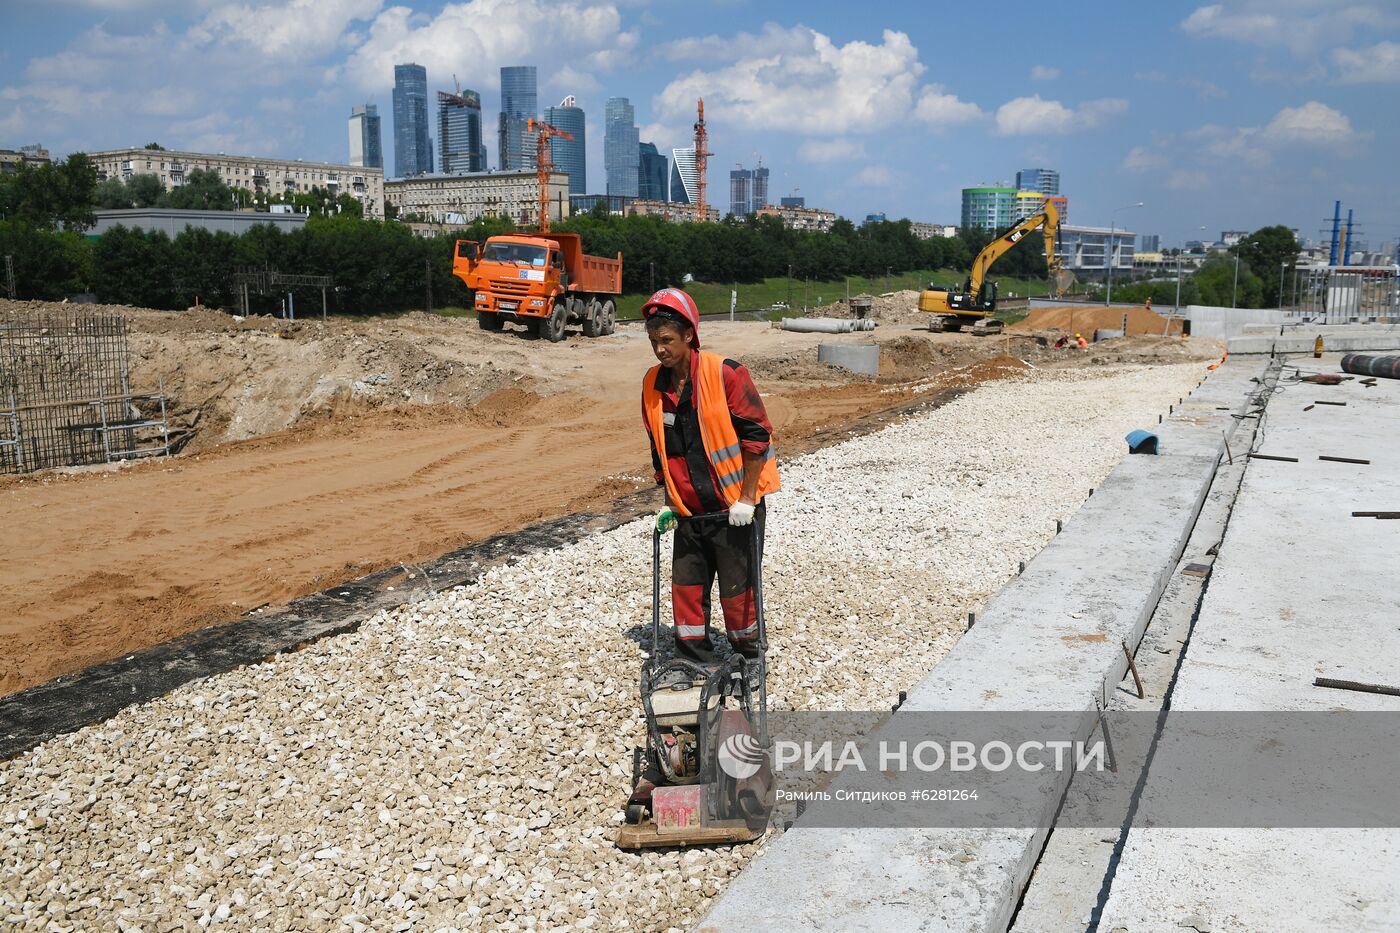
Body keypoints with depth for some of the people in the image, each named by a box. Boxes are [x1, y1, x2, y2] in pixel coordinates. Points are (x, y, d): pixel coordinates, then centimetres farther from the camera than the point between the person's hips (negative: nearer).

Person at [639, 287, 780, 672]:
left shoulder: (725, 374, -16)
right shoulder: (653, 384, 2)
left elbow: (757, 434, -14)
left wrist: (746, 498, -15)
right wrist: (670, 502, 9)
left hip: (735, 507, -5)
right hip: (689, 510, 5)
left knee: (737, 589, 2)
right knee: (686, 587, 8)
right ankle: (692, 664, 23)